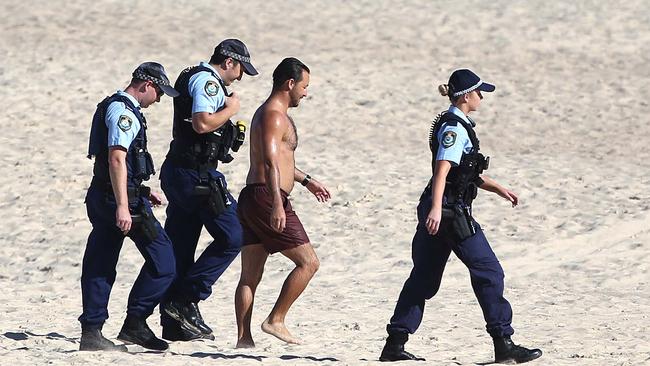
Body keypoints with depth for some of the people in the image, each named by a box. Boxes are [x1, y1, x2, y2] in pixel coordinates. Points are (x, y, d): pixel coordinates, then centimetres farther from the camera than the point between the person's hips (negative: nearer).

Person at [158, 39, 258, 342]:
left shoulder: (191, 78, 20)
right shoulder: (207, 81, -12)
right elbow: (202, 123, -25)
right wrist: (230, 109, -11)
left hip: (178, 170, 11)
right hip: (198, 175, -11)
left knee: (180, 248, 10)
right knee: (232, 237, -6)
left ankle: (173, 323, 12)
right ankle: (186, 300, -9)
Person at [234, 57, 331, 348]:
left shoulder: (267, 113, 22)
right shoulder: (274, 116, -11)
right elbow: (270, 162, -24)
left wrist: (305, 180, 46)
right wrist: (276, 204, -32)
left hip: (251, 200, 10)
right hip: (265, 197, -10)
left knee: (250, 275, 7)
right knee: (308, 262, -5)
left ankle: (243, 338, 5)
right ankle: (275, 320, -6)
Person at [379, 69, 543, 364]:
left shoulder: (457, 125, 18)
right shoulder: (454, 129, -14)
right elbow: (442, 170, -25)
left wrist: (497, 188, 28)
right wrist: (436, 208, -34)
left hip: (438, 211, 10)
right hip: (451, 212, -10)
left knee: (424, 277, 10)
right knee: (489, 273, -4)